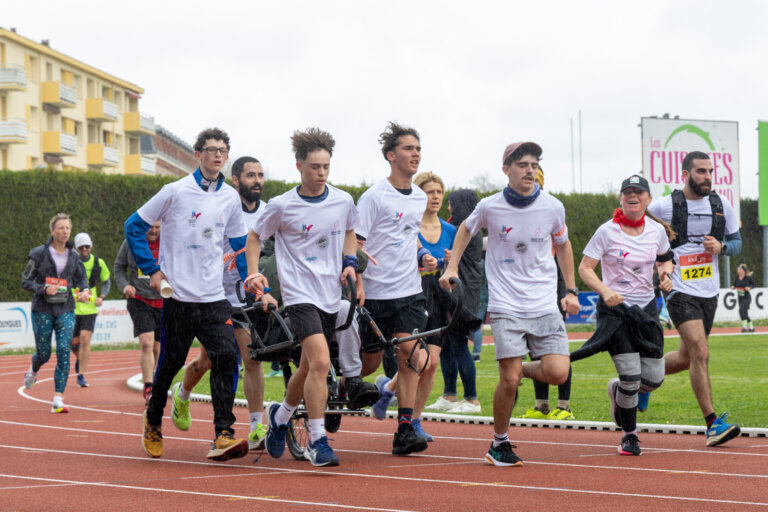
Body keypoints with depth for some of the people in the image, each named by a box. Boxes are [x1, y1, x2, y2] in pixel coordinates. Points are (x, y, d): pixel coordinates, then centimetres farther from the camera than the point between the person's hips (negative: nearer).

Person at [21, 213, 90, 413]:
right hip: (42, 309, -2)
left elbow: (81, 277, 17)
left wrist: (85, 290, -4)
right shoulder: (39, 253, -6)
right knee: (43, 353, 6)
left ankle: (58, 400, -10)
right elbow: (25, 281, -2)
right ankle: (33, 371, 45)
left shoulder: (73, 255, 4)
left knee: (64, 352, -11)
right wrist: (44, 289, -18)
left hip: (66, 310, 2)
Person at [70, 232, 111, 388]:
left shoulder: (98, 263, 2)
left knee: (85, 339, -12)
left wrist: (102, 297, -1)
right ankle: (79, 358, 40)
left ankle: (81, 375, -6)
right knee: (74, 341, 4)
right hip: (72, 307, 0)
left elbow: (107, 282, 15)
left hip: (90, 308, 0)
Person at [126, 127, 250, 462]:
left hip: (214, 298, 3)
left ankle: (223, 436, -17)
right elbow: (134, 227, 2)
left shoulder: (230, 198, 8)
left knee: (226, 358, -15)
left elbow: (240, 243, 20)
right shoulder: (176, 192, -4)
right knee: (170, 362, 6)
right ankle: (153, 424, 31)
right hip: (179, 296, -3)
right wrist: (152, 270, -3)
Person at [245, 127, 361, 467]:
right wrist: (254, 274, -3)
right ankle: (317, 442, -13)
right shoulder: (282, 206, -8)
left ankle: (281, 415, 42)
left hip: (331, 296, 5)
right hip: (300, 295, -5)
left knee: (308, 368, 15)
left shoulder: (343, 201, 2)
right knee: (320, 363, -20)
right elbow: (254, 237, 8)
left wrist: (350, 262, 7)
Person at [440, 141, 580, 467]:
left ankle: (527, 371, 21)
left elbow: (562, 244, 18)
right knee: (509, 380, -11)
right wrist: (452, 267, 10)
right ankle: (500, 443, 11)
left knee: (558, 373, -13)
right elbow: (466, 229, 18)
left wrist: (571, 290, 16)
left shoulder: (552, 207, 0)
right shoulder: (490, 207, -4)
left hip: (544, 305, 2)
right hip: (505, 305, -2)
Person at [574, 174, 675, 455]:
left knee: (654, 379, 1)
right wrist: (605, 291, -23)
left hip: (646, 307, 4)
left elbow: (665, 259, 20)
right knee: (631, 376, -12)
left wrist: (665, 274, -2)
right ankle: (629, 434, 12)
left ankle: (617, 389, 35)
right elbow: (585, 268, -8)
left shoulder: (657, 230, 3)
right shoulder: (607, 231, -9)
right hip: (615, 309, -4)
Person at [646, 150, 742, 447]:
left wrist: (720, 247, -9)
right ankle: (713, 425, -15)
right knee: (700, 353, -16)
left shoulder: (721, 205, 6)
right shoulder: (664, 206, -7)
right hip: (681, 292, -6)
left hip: (709, 292, 6)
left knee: (687, 358, 12)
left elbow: (737, 243, 14)